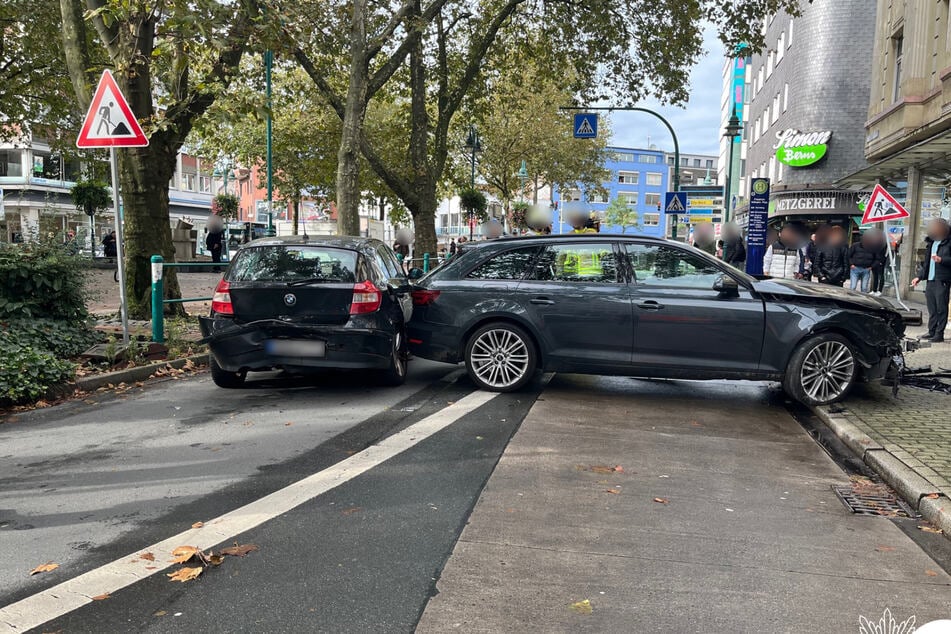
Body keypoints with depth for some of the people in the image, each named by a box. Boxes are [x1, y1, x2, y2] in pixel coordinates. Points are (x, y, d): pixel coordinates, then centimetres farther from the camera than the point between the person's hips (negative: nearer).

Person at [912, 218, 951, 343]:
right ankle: (931, 331, 17)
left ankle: (939, 334, 0)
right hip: (930, 280, 7)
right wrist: (919, 277, 21)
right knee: (932, 308, 11)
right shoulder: (931, 243, 17)